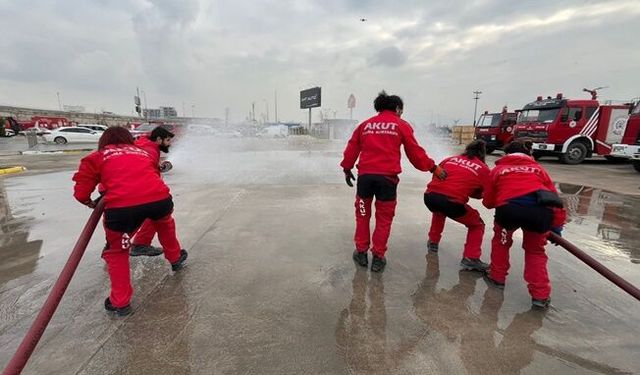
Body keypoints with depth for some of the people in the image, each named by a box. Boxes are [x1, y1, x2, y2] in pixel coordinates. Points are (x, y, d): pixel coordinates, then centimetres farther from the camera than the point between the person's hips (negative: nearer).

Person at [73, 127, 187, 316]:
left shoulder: (96, 157, 21)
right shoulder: (144, 152, 30)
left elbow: (81, 193, 16)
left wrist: (92, 203, 36)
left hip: (121, 207, -2)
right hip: (160, 199, 2)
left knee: (116, 251, 24)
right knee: (165, 223, 37)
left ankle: (120, 302, 28)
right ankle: (175, 258, 54)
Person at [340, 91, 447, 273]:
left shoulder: (366, 124, 17)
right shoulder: (401, 125, 8)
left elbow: (352, 148, 16)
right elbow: (415, 152, 6)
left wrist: (347, 169, 26)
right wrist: (433, 168, 15)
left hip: (365, 175, 3)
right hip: (387, 177, -2)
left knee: (363, 215, 17)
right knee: (384, 218, 10)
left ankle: (361, 252, 24)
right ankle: (378, 257, 16)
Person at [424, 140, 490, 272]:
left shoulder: (449, 159, 21)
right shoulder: (484, 169, 14)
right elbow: (482, 195, 18)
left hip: (430, 196, 4)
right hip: (453, 203, -4)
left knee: (439, 210, 41)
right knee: (477, 225, 23)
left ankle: (433, 242, 48)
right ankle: (470, 258, 14)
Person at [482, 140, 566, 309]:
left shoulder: (499, 169, 25)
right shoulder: (538, 168, 30)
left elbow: (488, 202, 26)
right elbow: (553, 197, 22)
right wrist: (557, 226, 26)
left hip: (509, 208, -2)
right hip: (540, 211, 3)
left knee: (500, 241, 27)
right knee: (535, 251, 25)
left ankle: (497, 277, 37)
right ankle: (540, 295, 22)